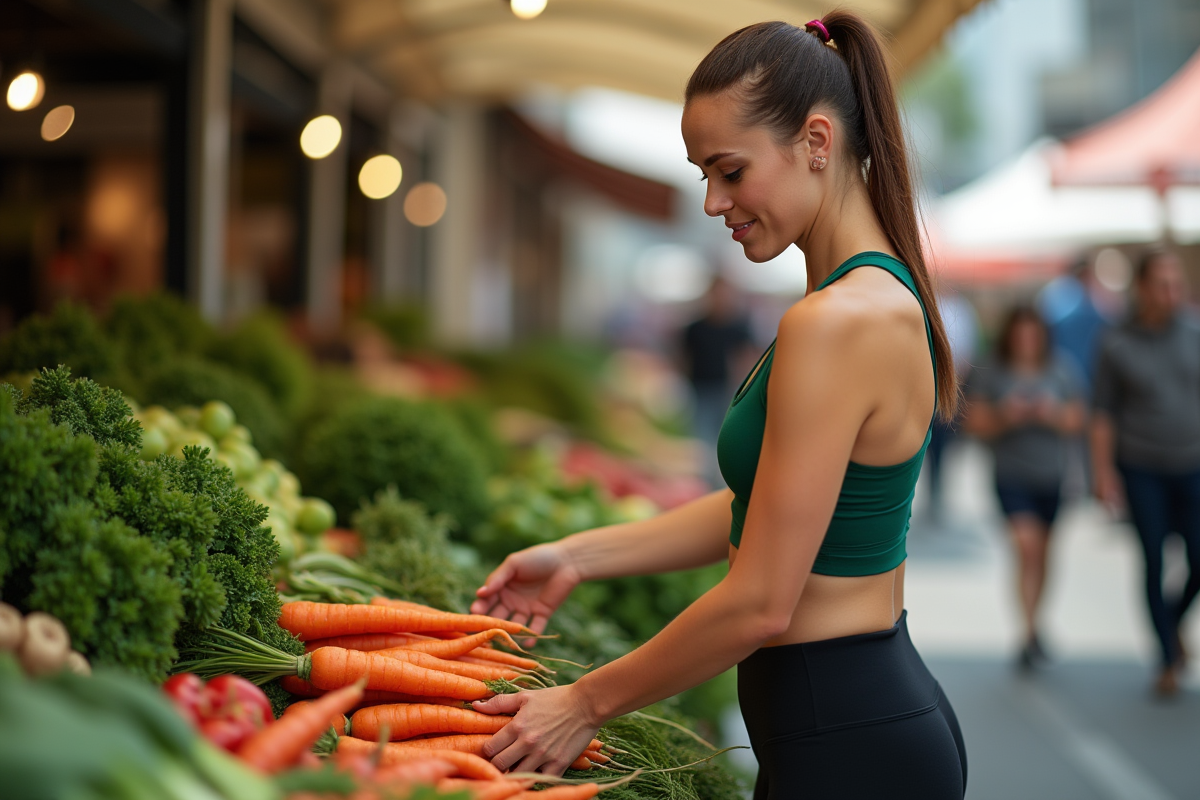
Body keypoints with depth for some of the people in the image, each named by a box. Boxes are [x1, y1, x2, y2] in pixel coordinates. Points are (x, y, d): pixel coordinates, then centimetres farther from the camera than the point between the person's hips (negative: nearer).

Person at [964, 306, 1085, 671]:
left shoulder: (1061, 372, 2)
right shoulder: (989, 374, -4)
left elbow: (1076, 421, 4)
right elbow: (975, 423, -4)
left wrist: (1051, 415, -15)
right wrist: (1005, 417, -20)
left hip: (1053, 476, 3)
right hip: (1011, 476, -3)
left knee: (1041, 553, 14)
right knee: (1027, 544, -18)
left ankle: (1032, 624, 33)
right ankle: (1030, 631, -12)